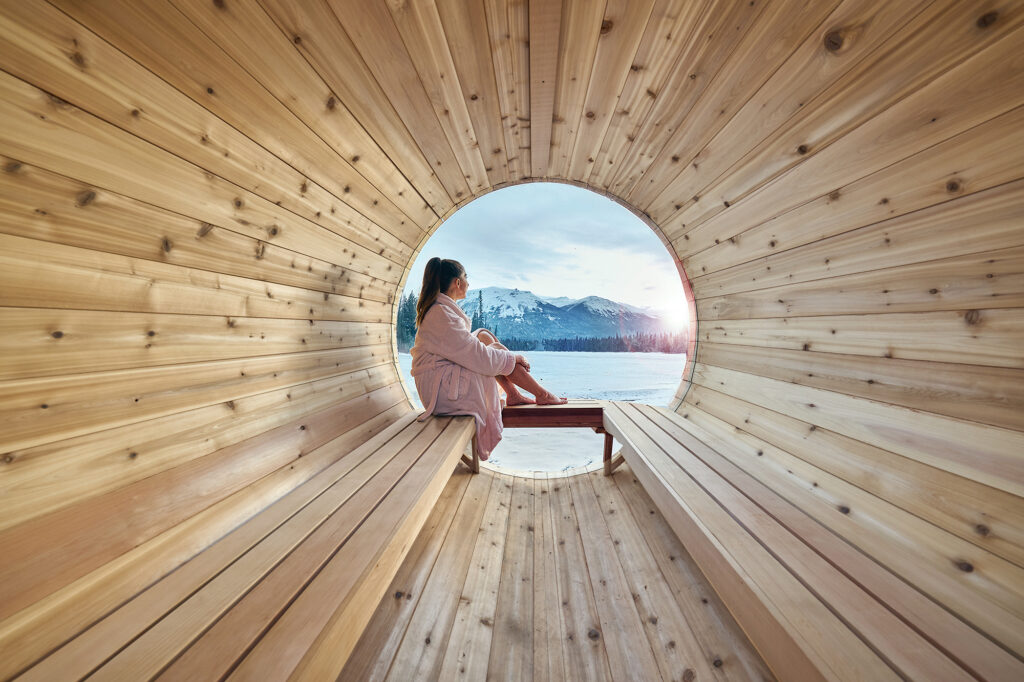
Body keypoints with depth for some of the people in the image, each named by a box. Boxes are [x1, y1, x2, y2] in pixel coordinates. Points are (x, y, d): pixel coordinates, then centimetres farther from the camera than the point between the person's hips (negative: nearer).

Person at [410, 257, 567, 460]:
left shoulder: (438, 309, 9)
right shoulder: (443, 315, -24)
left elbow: (462, 344, 22)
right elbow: (481, 359, -24)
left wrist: (487, 340, 12)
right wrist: (514, 357, -10)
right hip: (443, 388, -10)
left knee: (485, 336, 9)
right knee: (501, 355, -9)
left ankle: (513, 394, 8)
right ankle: (543, 395, 8)